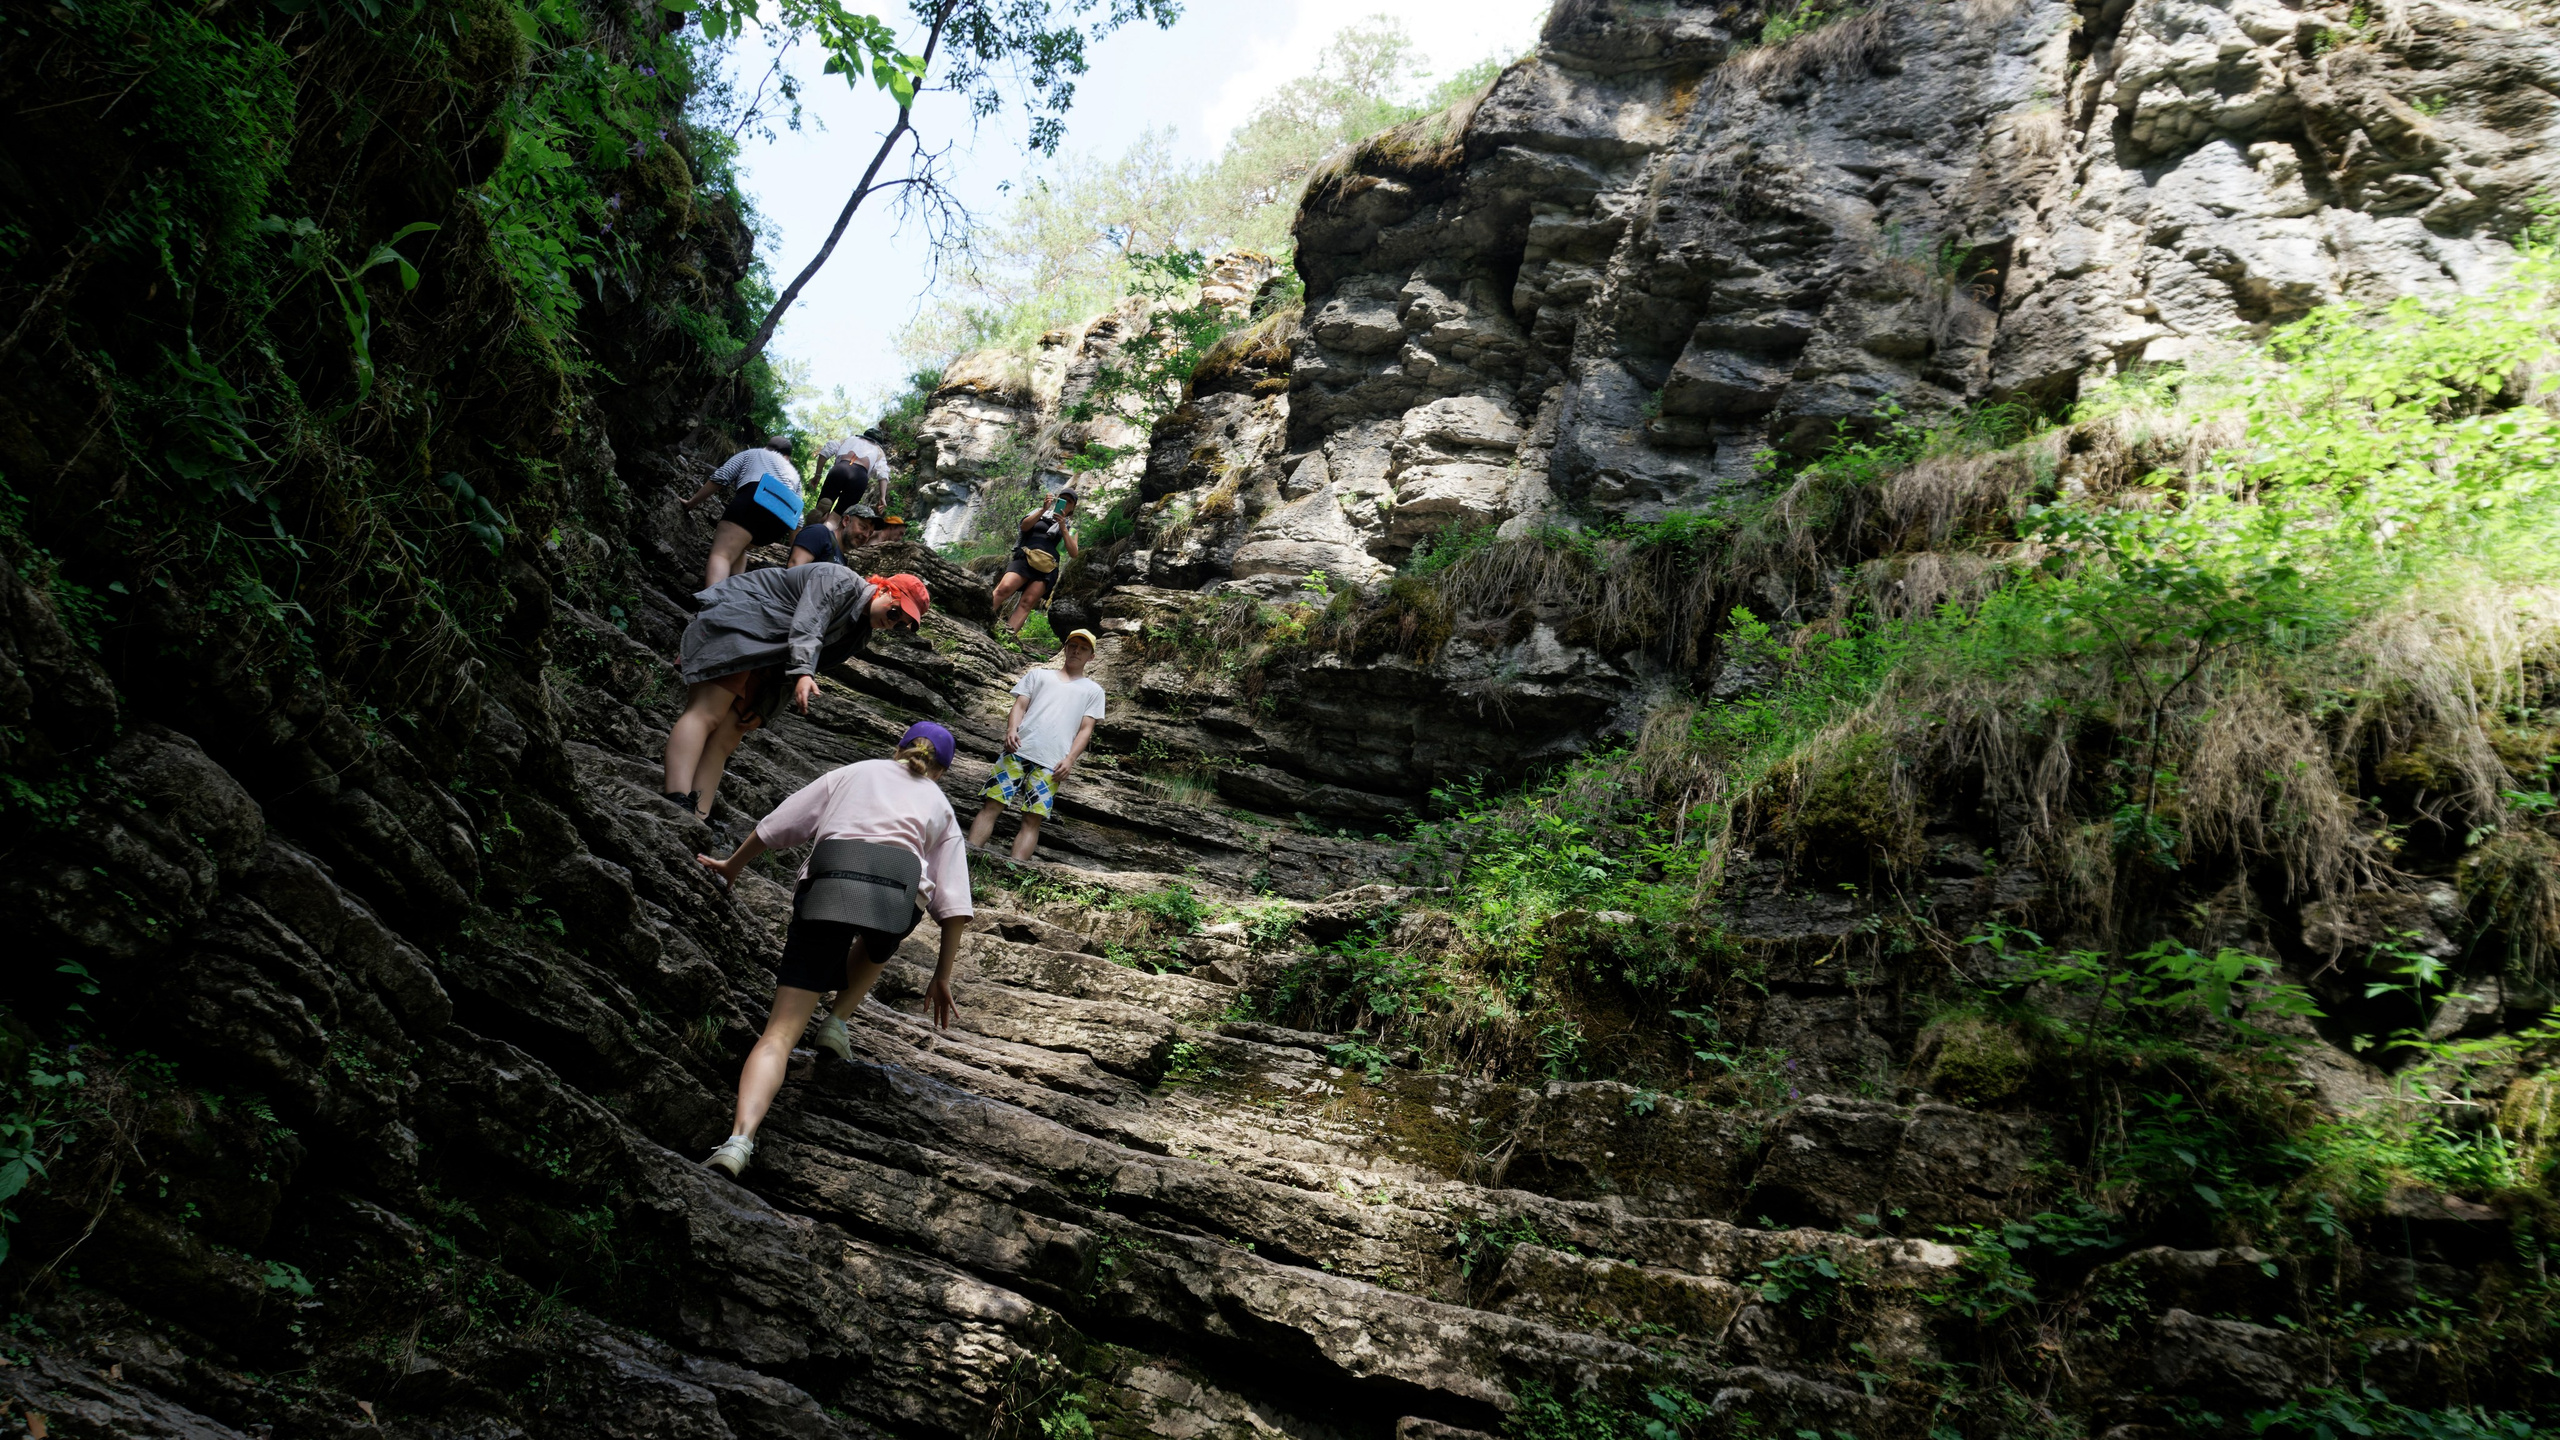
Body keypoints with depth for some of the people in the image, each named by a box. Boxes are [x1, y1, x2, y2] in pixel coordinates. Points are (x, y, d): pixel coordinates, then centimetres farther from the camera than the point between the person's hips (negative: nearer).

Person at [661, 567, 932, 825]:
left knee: (726, 740, -5)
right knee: (706, 715, -21)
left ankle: (698, 818, -15)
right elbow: (806, 625, -26)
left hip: (764, 664, 9)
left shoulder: (860, 633, 12)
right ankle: (677, 803, -34)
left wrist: (763, 709, 5)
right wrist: (803, 672, -41)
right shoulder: (840, 581, -14)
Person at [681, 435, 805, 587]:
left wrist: (692, 502, 24)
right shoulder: (794, 473, 38)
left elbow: (720, 477, 16)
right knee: (736, 547, 27)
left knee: (721, 554, -17)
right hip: (783, 520, 4)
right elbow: (798, 519, 28)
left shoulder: (752, 453, 30)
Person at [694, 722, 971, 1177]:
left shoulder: (853, 772, 32)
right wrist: (942, 977, 27)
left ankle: (740, 1137, -23)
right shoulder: (940, 807, 30)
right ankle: (836, 1022, 19)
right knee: (875, 947, 40)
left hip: (828, 880, 0)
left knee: (780, 1033, -2)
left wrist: (733, 865, 44)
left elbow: (776, 826, 28)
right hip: (900, 888, 0)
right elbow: (954, 905, 21)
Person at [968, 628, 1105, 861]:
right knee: (992, 805, -7)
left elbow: (1085, 729, 10)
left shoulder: (1093, 690, 19)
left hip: (1052, 763, -1)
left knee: (1033, 818, -8)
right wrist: (1012, 730, -9)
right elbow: (1020, 705, 12)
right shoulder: (1039, 674, 22)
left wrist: (1070, 759, -5)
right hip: (1019, 750, 1)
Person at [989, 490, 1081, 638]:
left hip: (1047, 568, 1)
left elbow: (1074, 554, 5)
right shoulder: (1042, 513, 21)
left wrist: (1063, 528, -3)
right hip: (1025, 558, -1)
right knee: (1004, 587, -26)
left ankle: (1008, 635, -25)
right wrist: (1043, 510, -10)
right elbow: (1024, 526, 2)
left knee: (1028, 602, -17)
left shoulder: (1071, 528, 20)